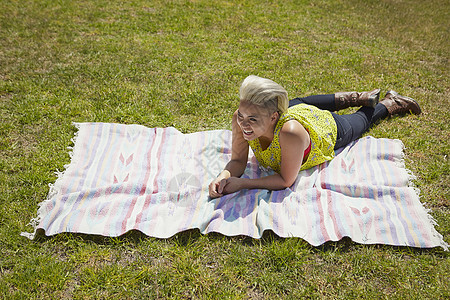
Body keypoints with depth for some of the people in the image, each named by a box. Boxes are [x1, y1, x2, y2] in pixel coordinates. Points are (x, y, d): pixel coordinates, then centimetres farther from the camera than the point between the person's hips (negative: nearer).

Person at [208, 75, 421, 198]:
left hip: (330, 128, -4)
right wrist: (224, 177, -45)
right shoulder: (241, 118, -38)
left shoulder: (291, 133, -52)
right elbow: (238, 161, -25)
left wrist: (242, 184, -47)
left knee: (362, 120, 29)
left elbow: (286, 180, -39)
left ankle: (392, 101, 58)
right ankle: (362, 97, 58)